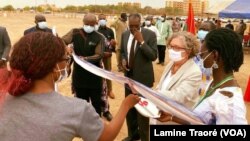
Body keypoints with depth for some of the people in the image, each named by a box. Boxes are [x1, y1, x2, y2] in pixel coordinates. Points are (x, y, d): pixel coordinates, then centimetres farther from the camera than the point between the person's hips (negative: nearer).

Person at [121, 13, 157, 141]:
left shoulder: (150, 34, -11)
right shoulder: (124, 34, 5)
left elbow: (153, 56, -17)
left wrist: (141, 41, -24)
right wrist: (123, 59, -3)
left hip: (143, 78, -5)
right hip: (129, 76, 6)